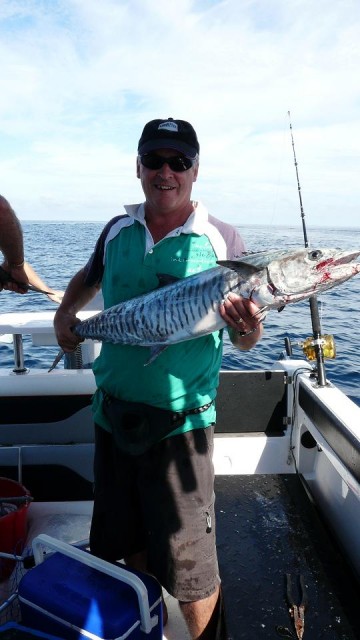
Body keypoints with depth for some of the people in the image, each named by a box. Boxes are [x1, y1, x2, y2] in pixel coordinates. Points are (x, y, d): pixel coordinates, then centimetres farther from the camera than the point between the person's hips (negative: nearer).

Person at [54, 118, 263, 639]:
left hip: (180, 424, -4)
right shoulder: (117, 231, 4)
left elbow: (245, 341, -6)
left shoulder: (221, 240, -7)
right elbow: (87, 278, 24)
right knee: (126, 546, 23)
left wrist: (249, 327, -28)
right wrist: (64, 314, 6)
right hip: (113, 415, 5)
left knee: (189, 574, 4)